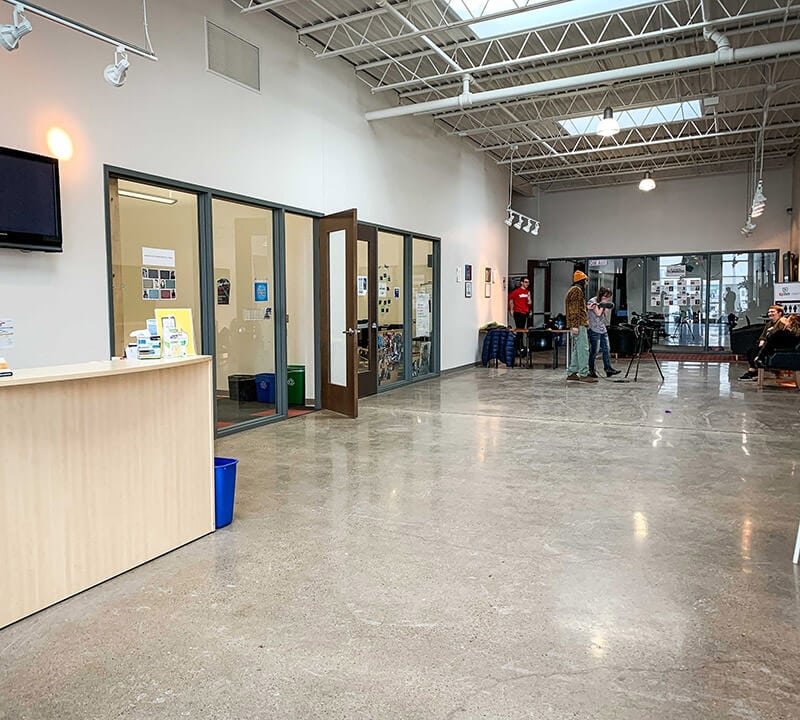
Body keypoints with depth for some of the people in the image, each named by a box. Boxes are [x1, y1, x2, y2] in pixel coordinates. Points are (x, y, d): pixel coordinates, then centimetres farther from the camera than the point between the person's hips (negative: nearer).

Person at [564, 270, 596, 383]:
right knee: (583, 349, -11)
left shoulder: (575, 290, 23)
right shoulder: (577, 290, -10)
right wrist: (575, 325, -22)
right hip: (579, 324, -11)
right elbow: (574, 309, -18)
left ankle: (571, 373, 15)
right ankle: (584, 374, -12)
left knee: (577, 349, 12)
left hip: (578, 324, 11)